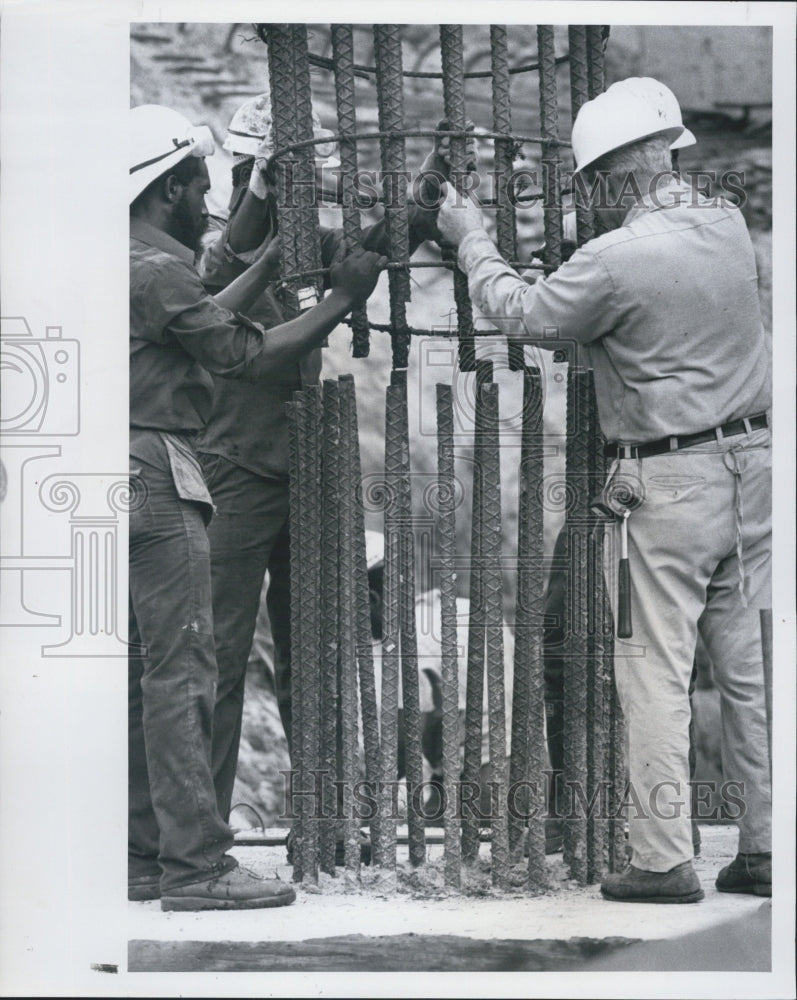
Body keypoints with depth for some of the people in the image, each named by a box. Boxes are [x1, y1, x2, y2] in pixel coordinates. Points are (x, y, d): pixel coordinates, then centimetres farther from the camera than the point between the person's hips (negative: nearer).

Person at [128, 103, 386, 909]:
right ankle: (193, 864, -10)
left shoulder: (132, 264, 17)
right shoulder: (157, 271, -14)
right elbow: (251, 356, -12)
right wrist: (343, 299, -3)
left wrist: (274, 261, 29)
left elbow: (206, 320, 25)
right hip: (155, 478, -10)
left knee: (142, 673, 11)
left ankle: (141, 857, 14)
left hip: (138, 475, 10)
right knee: (180, 670, -10)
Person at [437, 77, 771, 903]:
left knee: (655, 673, 0)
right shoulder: (727, 224, 3)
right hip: (749, 462, 7)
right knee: (750, 664, 10)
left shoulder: (617, 260, -17)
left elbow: (518, 312, -4)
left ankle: (662, 860, 1)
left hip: (668, 484, -7)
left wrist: (469, 239, 12)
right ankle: (763, 847, 14)